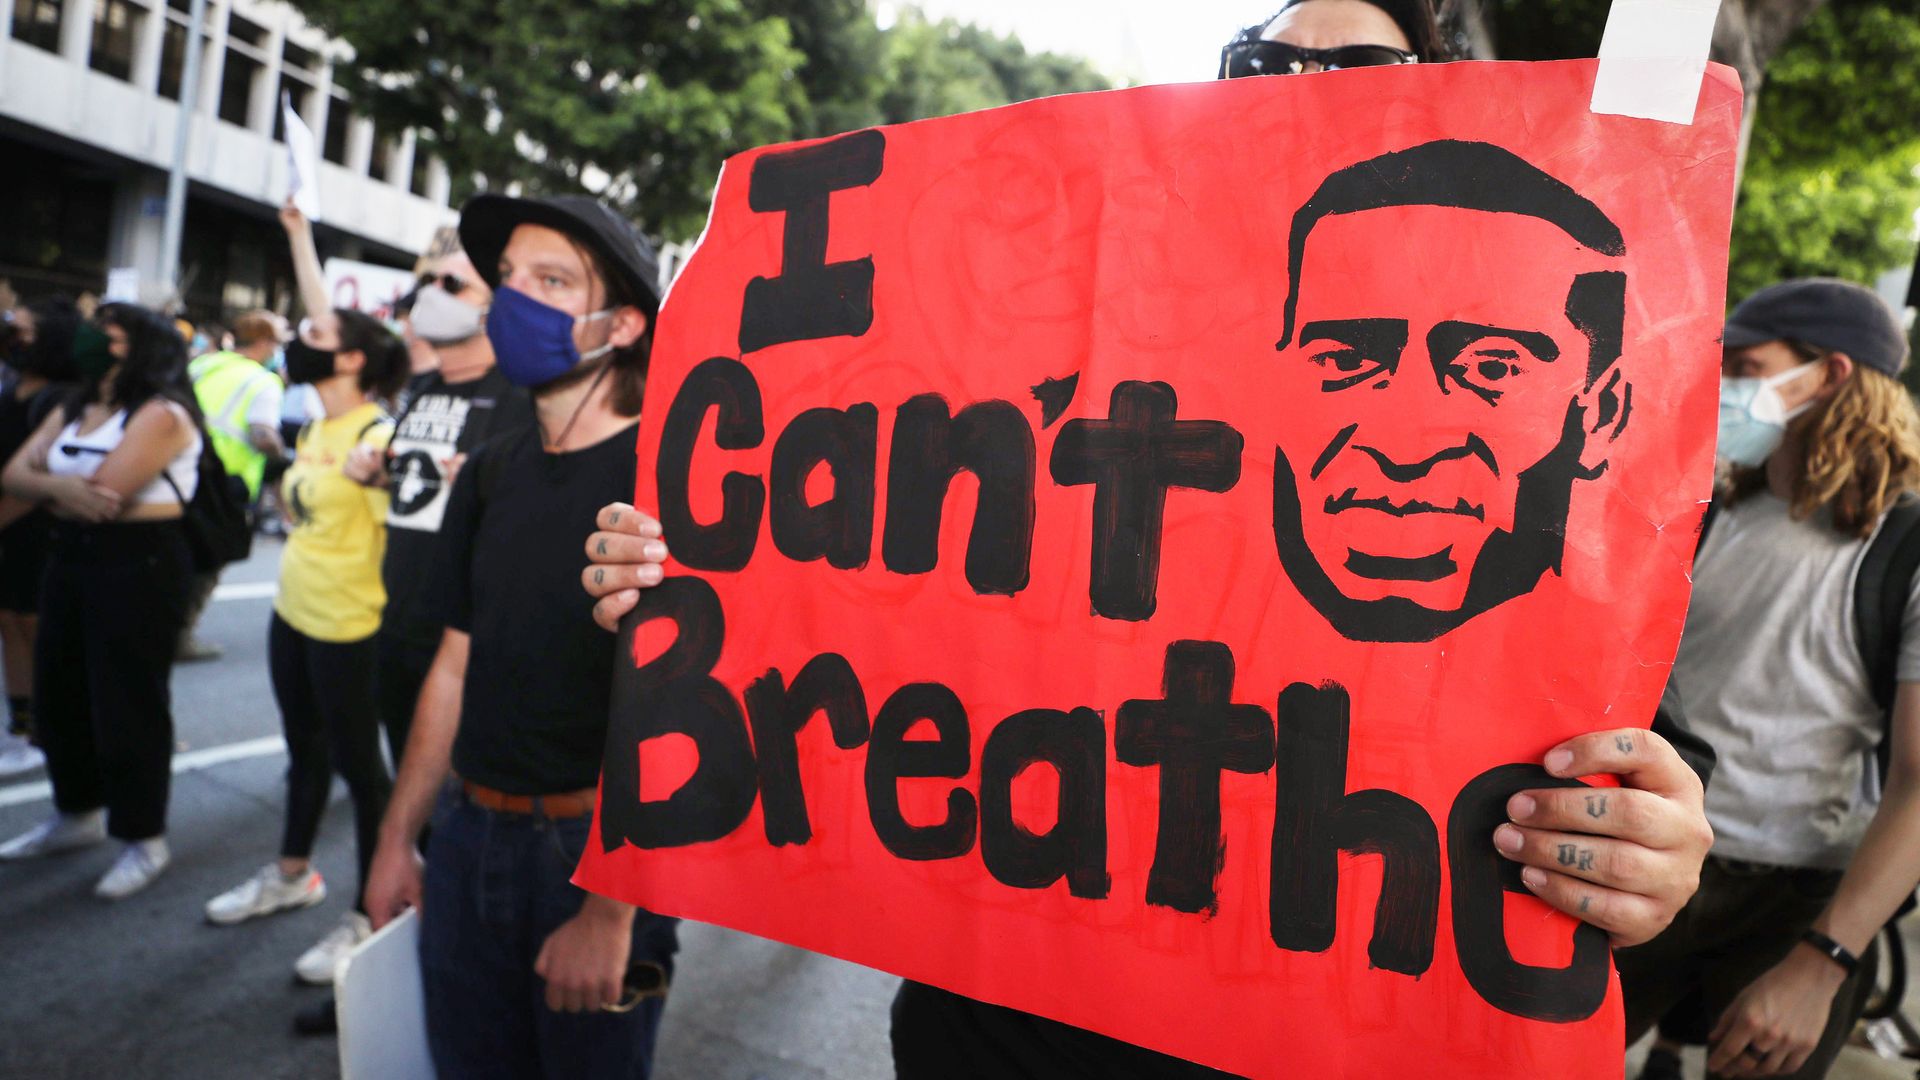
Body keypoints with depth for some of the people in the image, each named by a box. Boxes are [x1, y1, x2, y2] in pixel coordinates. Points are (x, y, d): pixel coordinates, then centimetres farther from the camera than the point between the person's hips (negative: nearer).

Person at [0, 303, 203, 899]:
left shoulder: (161, 413, -13)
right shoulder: (72, 408, 14)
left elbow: (104, 491, -22)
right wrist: (61, 488, -18)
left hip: (140, 563, -9)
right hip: (71, 557, 9)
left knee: (127, 702, -2)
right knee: (59, 692, 17)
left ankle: (145, 840, 11)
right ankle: (77, 813, 36)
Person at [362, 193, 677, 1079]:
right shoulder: (490, 472, 6)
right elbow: (456, 665, 12)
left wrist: (609, 906, -19)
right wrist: (397, 838, 13)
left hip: (596, 842, -6)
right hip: (471, 833, 6)